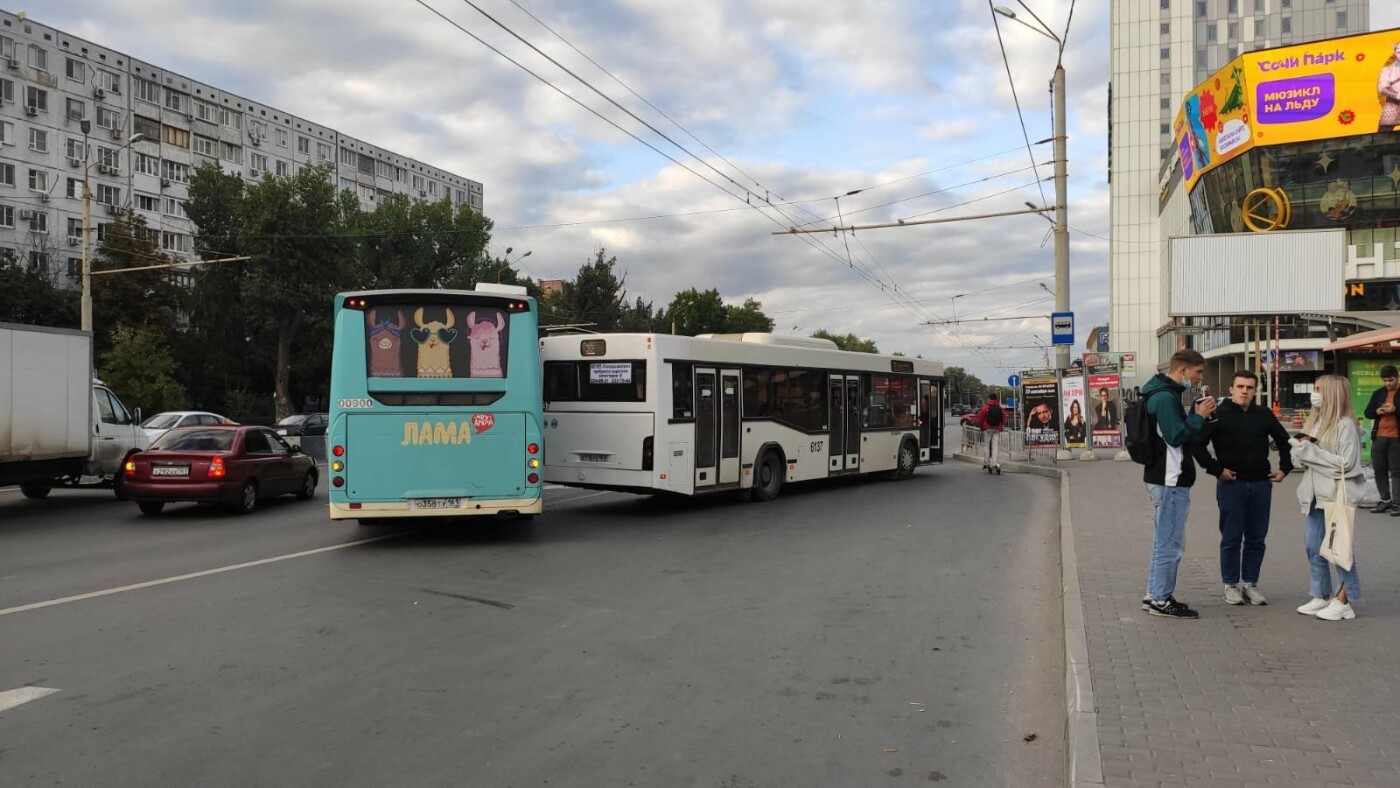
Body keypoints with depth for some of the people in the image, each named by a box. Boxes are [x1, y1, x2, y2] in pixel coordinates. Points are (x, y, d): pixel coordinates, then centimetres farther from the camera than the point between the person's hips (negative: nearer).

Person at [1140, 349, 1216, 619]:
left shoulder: (1164, 394, 16)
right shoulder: (1165, 397, -17)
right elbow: (1177, 437, -23)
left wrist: (1196, 414, 6)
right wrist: (1198, 417, -11)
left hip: (1165, 479, 11)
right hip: (1170, 481, -11)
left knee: (1164, 542, 17)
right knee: (1170, 544, -3)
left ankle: (1154, 596, 23)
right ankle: (1161, 600, 4)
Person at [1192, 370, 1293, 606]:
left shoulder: (1264, 415, 8)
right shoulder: (1219, 414, -7)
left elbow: (1284, 441, 21)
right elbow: (1198, 444, -10)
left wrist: (1284, 468, 12)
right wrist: (1217, 469, -13)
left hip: (1261, 484, 4)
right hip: (1231, 485, -4)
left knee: (1256, 538, 9)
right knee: (1231, 538, 3)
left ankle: (1251, 584, 19)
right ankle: (1231, 585, 13)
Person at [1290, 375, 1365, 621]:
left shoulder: (1345, 425, -12)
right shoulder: (1313, 420, 11)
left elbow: (1346, 463, -18)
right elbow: (1303, 454, 14)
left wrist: (1312, 451, -16)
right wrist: (1301, 445, -7)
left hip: (1337, 495, -8)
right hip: (1316, 494, 8)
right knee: (1313, 547, 11)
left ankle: (1343, 601, 7)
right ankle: (1321, 597, 22)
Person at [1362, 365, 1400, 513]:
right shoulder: (1378, 393, 12)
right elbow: (1367, 412, 14)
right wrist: (1377, 411, -7)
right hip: (1379, 437, 5)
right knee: (1379, 470, 8)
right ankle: (1385, 500, 17)